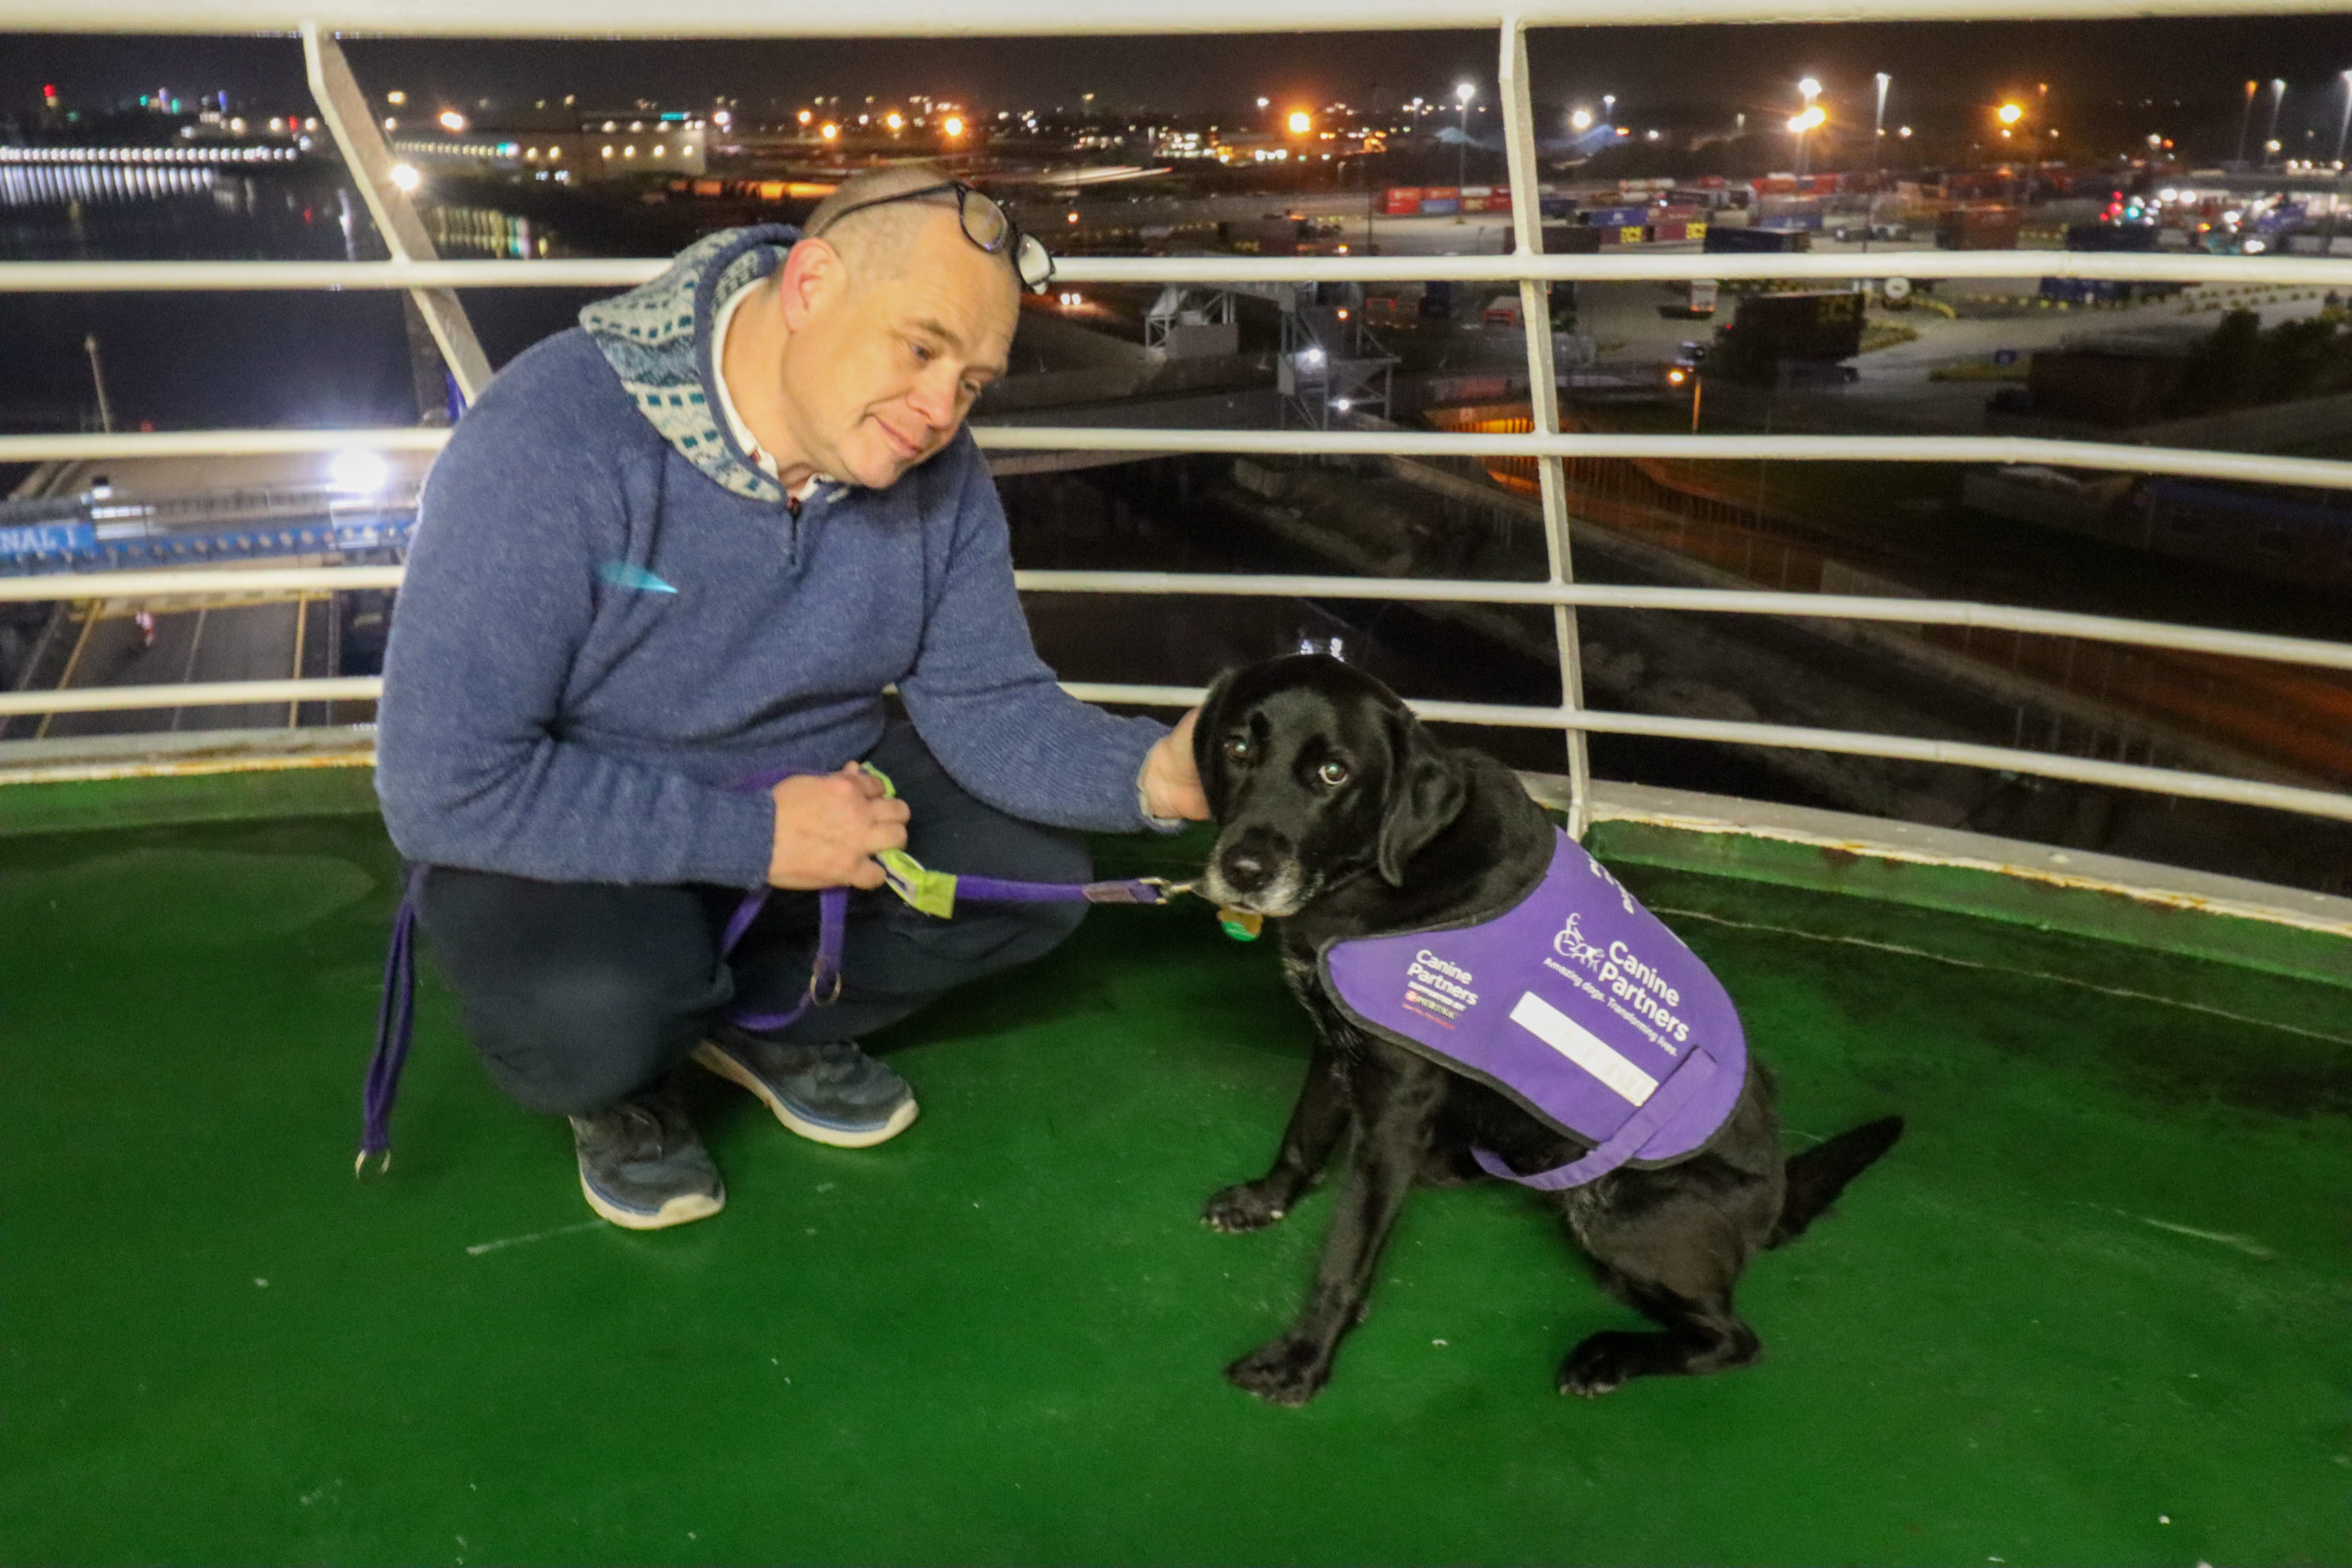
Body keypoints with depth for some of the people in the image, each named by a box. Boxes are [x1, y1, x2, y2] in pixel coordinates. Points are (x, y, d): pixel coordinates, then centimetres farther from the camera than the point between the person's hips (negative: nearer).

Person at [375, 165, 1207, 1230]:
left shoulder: (936, 471, -12)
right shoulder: (551, 440, -30)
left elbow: (989, 704, -9)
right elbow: (444, 788, -30)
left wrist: (1154, 773, -30)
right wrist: (753, 836, -29)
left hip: (815, 791, 6)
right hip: (569, 846, -5)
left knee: (1033, 880, -11)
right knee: (598, 1015, -35)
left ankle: (763, 1018, 14)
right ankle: (623, 1079, 5)